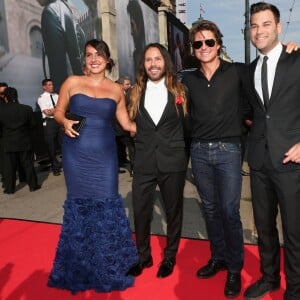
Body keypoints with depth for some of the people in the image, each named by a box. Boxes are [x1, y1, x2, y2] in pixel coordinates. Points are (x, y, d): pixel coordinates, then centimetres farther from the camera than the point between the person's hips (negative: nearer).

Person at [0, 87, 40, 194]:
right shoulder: (27, 109, -8)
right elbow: (32, 125, -2)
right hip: (25, 142, 0)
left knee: (9, 167, 9)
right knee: (28, 165, 9)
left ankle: (9, 188, 16)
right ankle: (33, 185, 16)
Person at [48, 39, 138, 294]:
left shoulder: (116, 89, 6)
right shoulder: (72, 82, 3)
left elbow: (127, 124, 9)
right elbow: (58, 111, 10)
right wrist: (65, 123, -11)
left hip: (104, 155, 1)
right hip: (76, 154, 0)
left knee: (107, 207, 1)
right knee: (79, 205, 7)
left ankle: (110, 269, 23)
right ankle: (79, 269, 28)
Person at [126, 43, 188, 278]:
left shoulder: (179, 90, 0)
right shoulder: (136, 92, 5)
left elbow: (188, 124, 2)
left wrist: (184, 152, -1)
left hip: (173, 161, -1)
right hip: (144, 162, 2)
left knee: (173, 210, 13)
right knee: (140, 211, 8)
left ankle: (170, 257, 35)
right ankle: (143, 256, 32)